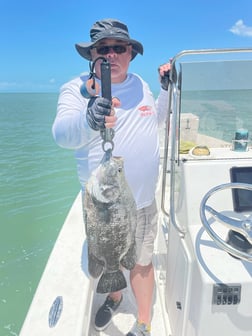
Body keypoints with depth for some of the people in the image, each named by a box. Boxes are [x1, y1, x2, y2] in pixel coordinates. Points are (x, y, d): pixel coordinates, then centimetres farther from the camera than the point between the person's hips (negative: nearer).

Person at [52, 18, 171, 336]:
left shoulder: (140, 84, 4)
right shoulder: (76, 88, -11)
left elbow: (154, 120, 21)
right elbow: (61, 134, -30)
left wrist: (166, 89, 6)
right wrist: (88, 120, -51)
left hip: (142, 200, 2)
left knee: (141, 262, 14)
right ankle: (114, 297, 55)